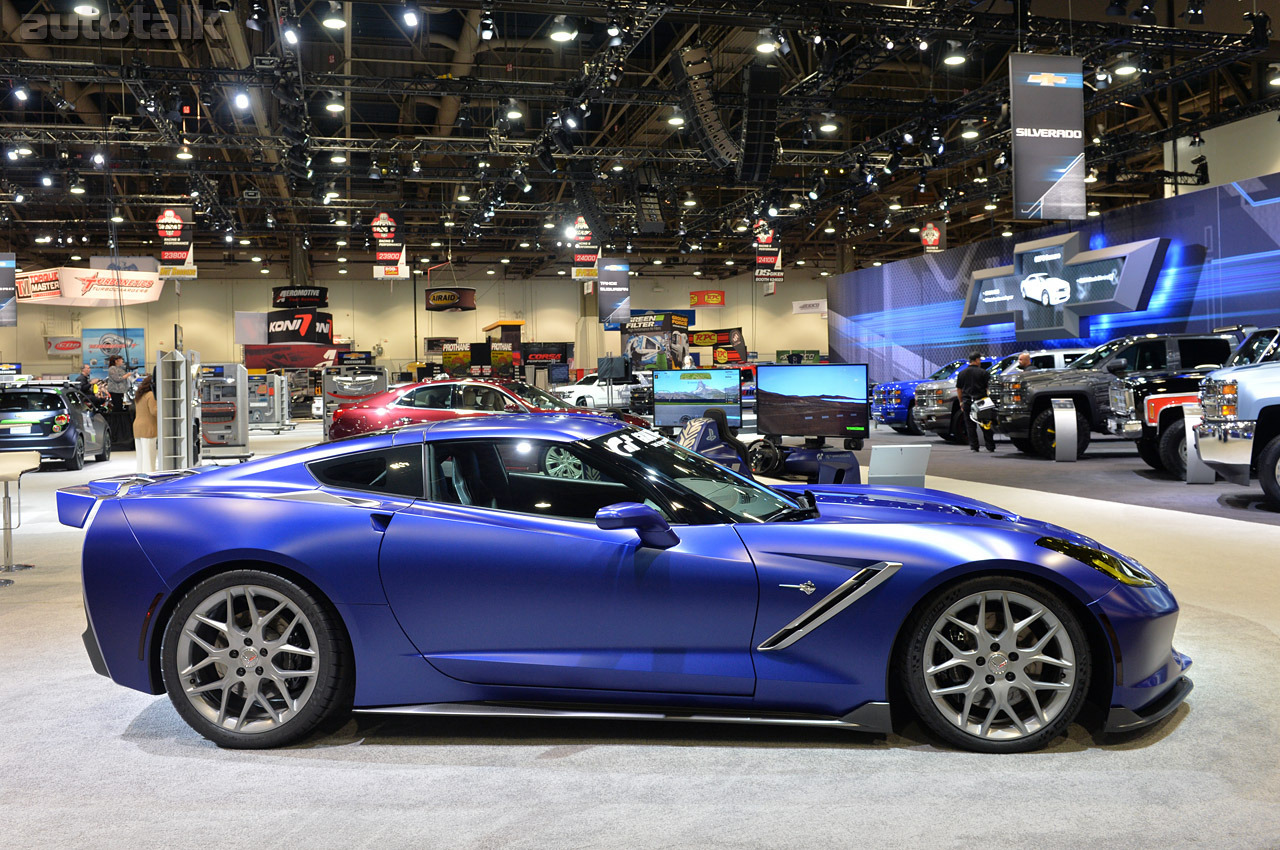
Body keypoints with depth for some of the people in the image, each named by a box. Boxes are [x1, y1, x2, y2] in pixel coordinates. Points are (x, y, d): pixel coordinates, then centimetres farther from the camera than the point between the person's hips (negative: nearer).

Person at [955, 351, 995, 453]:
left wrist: (961, 402, 20)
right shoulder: (982, 372, -4)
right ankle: (990, 446, 6)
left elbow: (958, 389, 12)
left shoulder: (962, 373, 7)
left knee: (970, 425, 6)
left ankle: (974, 446, 3)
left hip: (967, 402, 2)